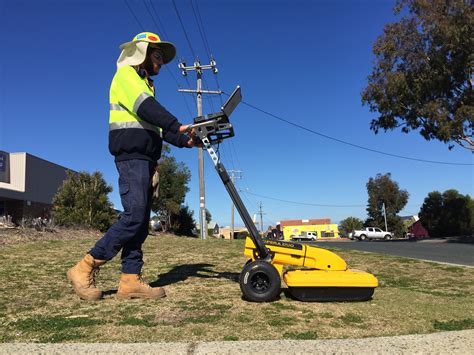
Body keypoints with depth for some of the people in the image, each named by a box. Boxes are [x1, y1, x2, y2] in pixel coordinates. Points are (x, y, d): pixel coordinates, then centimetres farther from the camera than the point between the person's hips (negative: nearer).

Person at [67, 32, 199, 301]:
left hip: (145, 160, 9)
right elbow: (145, 107, -18)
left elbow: (158, 126, 22)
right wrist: (177, 126, -30)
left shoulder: (145, 84, 29)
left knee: (141, 222, 3)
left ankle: (131, 281, 4)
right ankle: (85, 269, -6)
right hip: (132, 157, -9)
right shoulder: (126, 74, 2)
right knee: (134, 216, -17)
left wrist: (185, 140, 8)